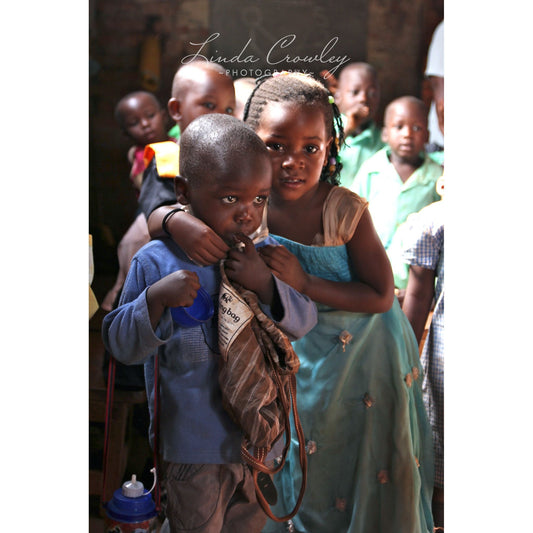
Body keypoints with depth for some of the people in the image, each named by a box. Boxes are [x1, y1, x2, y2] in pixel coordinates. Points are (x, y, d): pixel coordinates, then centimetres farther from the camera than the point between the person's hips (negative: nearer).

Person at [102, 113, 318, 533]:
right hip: (193, 446, -3)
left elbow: (305, 321, -9)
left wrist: (265, 283, -26)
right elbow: (122, 347, -14)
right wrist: (156, 299, -32)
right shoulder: (156, 262, -17)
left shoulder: (268, 253, -6)